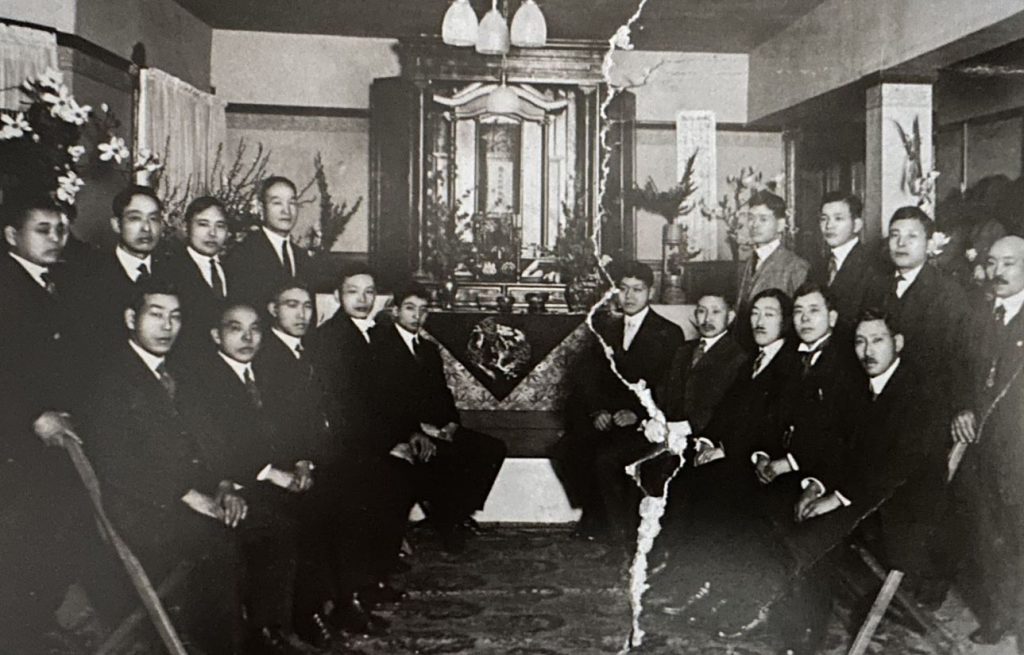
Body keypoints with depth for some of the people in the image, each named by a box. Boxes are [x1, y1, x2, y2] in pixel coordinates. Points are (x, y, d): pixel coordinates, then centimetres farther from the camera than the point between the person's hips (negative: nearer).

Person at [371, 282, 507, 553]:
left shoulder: (430, 349, 23)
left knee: (493, 448, -11)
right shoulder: (378, 341, -2)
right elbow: (383, 397, -12)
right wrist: (412, 433, -22)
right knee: (446, 456, -32)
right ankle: (446, 523, -10)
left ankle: (456, 515, -5)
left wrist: (452, 423, -3)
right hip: (402, 433, -7)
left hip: (435, 429, 7)